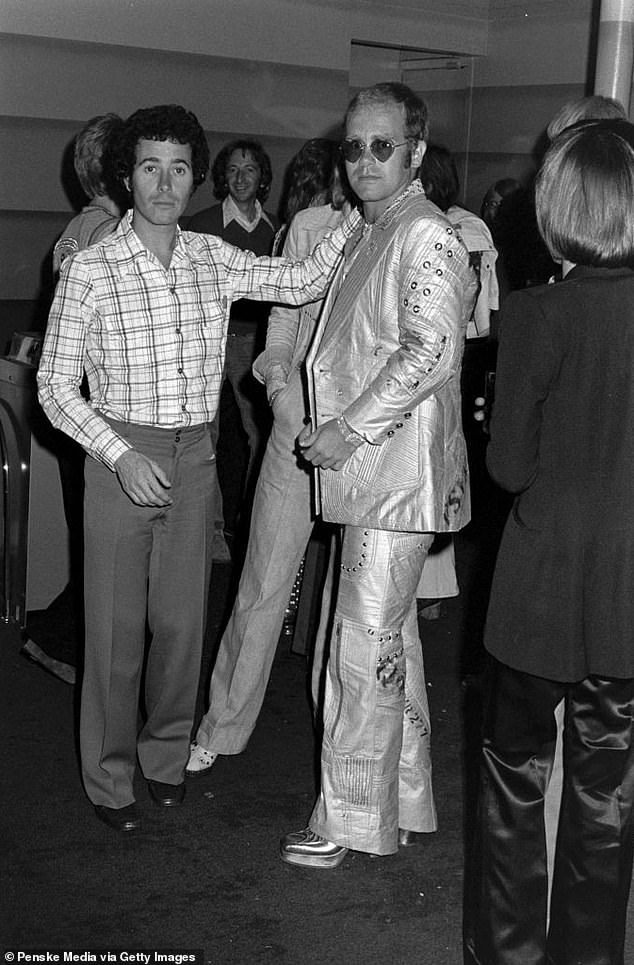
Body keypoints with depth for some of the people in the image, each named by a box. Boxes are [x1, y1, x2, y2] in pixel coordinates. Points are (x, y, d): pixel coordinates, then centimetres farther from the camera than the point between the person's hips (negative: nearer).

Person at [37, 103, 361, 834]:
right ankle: (110, 778, 21)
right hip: (120, 457, -4)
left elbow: (303, 281, 8)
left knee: (182, 621, 11)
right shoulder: (89, 269, -9)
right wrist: (121, 454, -18)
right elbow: (55, 388, -7)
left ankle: (166, 756, 31)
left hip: (194, 457, 4)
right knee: (116, 628, 4)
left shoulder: (214, 260, 4)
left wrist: (359, 213, -2)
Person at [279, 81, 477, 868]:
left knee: (367, 646, -4)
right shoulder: (369, 234, 18)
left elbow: (431, 352, -22)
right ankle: (405, 799, 29)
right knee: (392, 639, 16)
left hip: (398, 477, -10)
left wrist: (350, 428, -19)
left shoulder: (426, 235, -12)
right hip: (369, 473, 10)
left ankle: (351, 819, 8)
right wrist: (328, 423, 13)